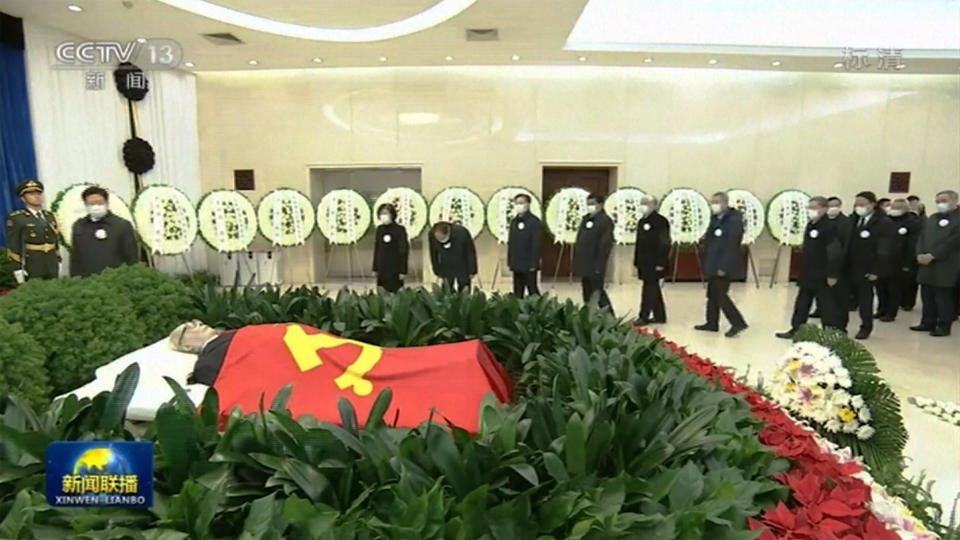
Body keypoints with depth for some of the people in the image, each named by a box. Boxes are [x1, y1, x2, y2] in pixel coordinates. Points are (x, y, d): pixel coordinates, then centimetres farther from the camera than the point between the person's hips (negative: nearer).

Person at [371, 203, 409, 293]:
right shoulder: (379, 229, 7)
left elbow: (404, 250, -9)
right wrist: (375, 268, 11)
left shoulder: (399, 229, -9)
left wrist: (403, 270, -12)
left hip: (395, 268, -5)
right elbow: (377, 249, 12)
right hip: (381, 268, 5)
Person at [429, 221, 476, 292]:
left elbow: (470, 252, -14)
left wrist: (472, 272, -4)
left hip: (463, 267, -1)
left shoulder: (462, 232, -31)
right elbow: (433, 255, -7)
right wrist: (438, 272, 0)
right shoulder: (432, 235, -25)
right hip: (446, 268, 2)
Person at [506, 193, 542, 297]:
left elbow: (536, 245, -13)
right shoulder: (514, 221, 12)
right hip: (516, 265, 7)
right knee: (517, 293, 11)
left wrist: (534, 263, -17)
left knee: (532, 292, 0)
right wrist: (510, 261, 11)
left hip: (529, 265, -6)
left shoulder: (534, 222, -9)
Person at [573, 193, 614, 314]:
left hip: (595, 267, -8)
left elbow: (605, 245, -18)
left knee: (597, 295, -2)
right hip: (584, 265, 8)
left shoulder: (605, 221, -11)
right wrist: (577, 261, 13)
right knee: (587, 294, 14)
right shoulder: (586, 219, 15)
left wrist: (599, 266, -21)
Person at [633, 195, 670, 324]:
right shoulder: (641, 221, 16)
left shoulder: (660, 221, -9)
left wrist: (661, 263, -19)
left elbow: (664, 243, -15)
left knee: (649, 289, -5)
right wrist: (636, 262, 16)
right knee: (653, 289, 13)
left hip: (654, 263, -8)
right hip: (644, 263, 8)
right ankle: (659, 316, 22)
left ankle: (644, 316, 0)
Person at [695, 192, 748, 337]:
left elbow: (732, 246, -20)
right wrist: (706, 262, 12)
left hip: (724, 266, -9)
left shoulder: (734, 220, -16)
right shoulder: (715, 219, 11)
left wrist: (724, 266, -22)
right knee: (712, 294, 14)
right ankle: (712, 323, 23)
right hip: (713, 264, 9)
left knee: (721, 295, -5)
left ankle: (738, 323, 6)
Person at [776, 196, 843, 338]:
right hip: (807, 275, 9)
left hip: (822, 276, -9)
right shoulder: (810, 225, 10)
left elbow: (835, 252, -21)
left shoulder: (830, 227, -17)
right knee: (801, 303, 15)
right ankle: (795, 329, 24)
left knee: (826, 305, 3)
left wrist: (832, 274, -21)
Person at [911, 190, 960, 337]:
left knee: (944, 297, -1)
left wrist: (932, 255, -17)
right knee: (927, 296, 11)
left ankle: (943, 327, 7)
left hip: (946, 266, -7)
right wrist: (920, 254, -3)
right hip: (927, 264, 7)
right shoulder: (932, 218, 17)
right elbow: (922, 237, 13)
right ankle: (927, 323, 20)